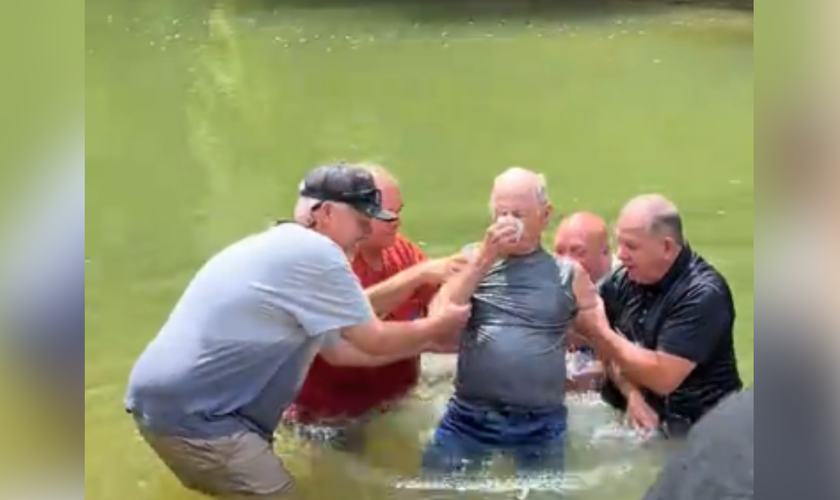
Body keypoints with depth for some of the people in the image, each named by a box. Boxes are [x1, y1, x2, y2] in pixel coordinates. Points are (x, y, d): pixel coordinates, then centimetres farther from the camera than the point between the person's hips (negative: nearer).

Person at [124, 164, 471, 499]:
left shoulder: (283, 250, 16)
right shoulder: (314, 252, -15)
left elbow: (337, 348, 20)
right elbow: (376, 341, -8)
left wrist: (425, 341, 20)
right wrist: (440, 324, 9)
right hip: (190, 413, -11)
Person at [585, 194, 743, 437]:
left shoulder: (703, 294, -18)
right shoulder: (626, 279, -1)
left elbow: (663, 377, -23)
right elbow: (613, 349, 3)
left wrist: (598, 331, -23)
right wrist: (632, 395, -14)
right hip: (635, 417, 6)